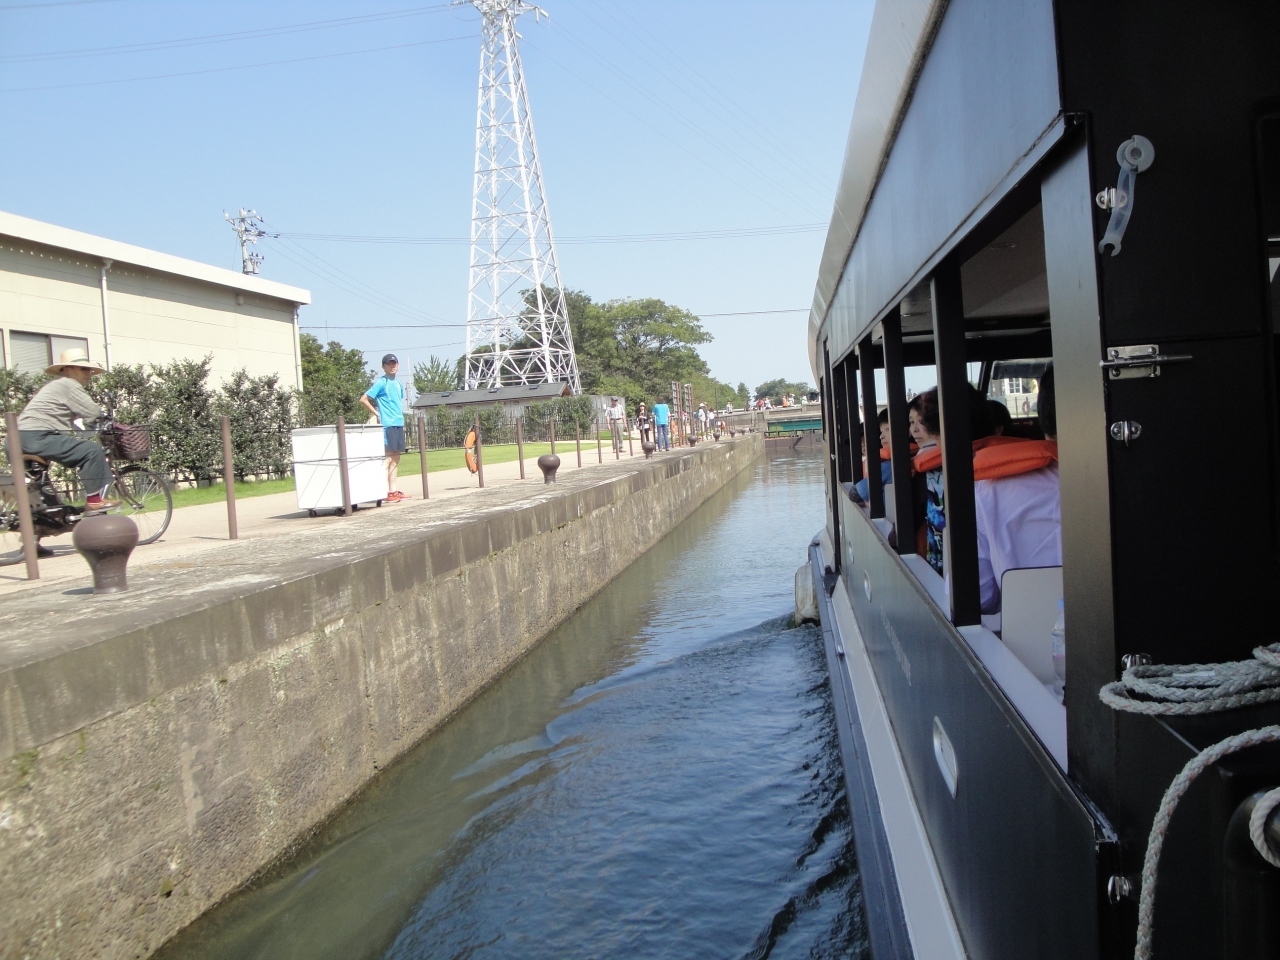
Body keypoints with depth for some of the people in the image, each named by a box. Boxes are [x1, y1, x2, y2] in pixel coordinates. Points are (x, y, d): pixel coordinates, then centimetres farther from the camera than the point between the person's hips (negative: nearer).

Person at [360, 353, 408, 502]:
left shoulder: (398, 383, 16)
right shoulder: (380, 382, -6)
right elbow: (363, 400, -9)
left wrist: (400, 415, 14)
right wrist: (377, 414, -7)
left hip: (399, 424, 8)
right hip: (387, 425, -8)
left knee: (396, 458, 9)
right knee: (387, 458, -7)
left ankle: (394, 491, 14)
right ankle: (386, 492, -6)